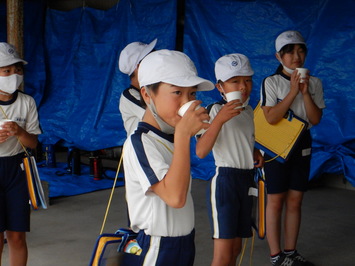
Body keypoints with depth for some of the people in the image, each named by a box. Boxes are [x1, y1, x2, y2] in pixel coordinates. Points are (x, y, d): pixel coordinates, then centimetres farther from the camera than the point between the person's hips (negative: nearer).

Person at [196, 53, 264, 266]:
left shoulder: (248, 111, 11)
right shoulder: (216, 110, -12)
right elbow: (201, 151, -25)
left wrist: (255, 153, 10)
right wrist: (219, 119, -33)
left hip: (247, 180, 8)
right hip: (224, 181, -8)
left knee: (236, 248, 14)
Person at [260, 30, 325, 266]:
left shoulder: (314, 83, 3)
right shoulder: (271, 82, -9)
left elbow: (315, 119, -4)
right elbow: (271, 117, -20)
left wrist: (305, 92, -15)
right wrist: (293, 92, -21)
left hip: (301, 145, 4)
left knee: (295, 201, 10)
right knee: (276, 201, 1)